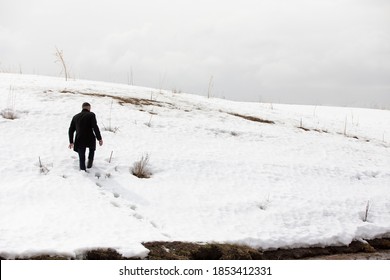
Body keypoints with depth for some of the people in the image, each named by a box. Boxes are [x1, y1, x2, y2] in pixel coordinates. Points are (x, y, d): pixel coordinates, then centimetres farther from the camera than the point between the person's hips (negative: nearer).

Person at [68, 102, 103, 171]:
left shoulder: (75, 117, 14)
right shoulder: (91, 115, -2)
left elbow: (71, 130, 17)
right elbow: (95, 127, -13)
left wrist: (71, 142, 25)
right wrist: (99, 139, -9)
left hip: (79, 141, 3)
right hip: (90, 139, -3)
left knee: (82, 158, 10)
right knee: (92, 148, 30)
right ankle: (90, 161, 16)